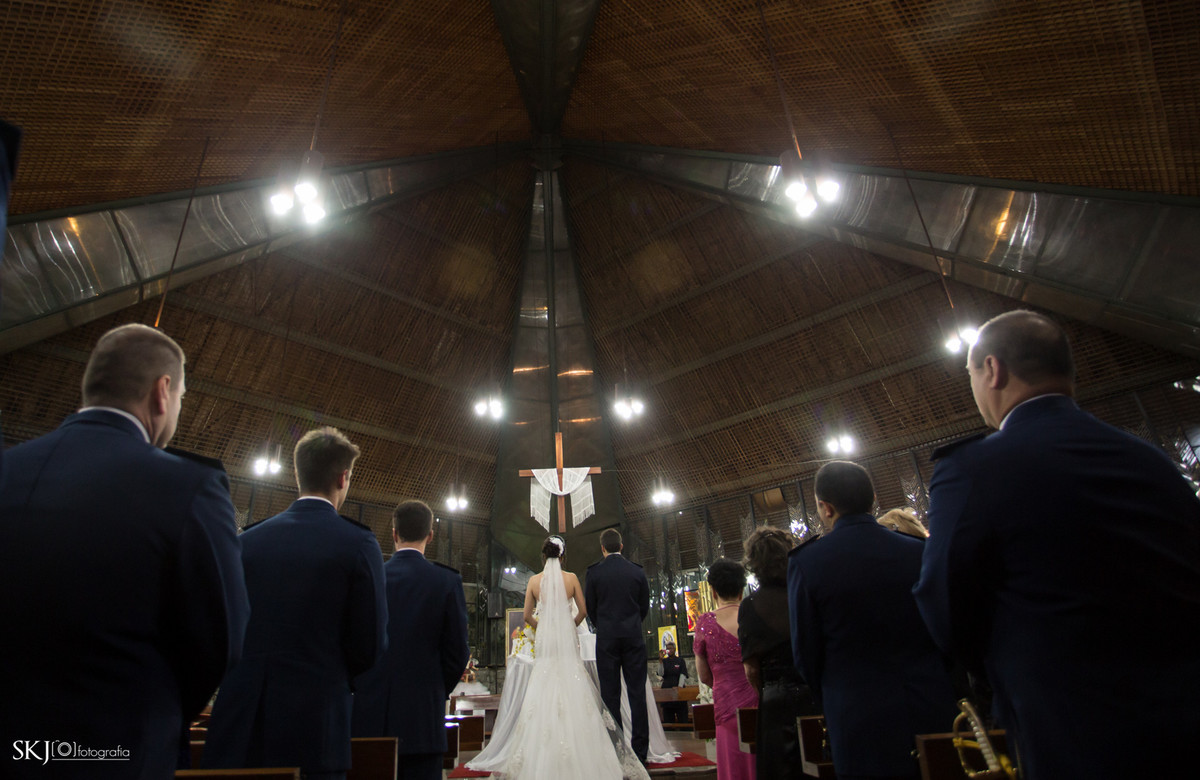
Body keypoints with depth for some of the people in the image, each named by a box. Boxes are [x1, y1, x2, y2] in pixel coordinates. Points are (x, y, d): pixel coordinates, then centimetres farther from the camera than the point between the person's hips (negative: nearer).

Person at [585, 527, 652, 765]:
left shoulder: (594, 572, -3)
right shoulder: (637, 571, 2)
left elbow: (590, 607, 3)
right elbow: (645, 606, 8)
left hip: (607, 638, -1)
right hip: (634, 638, 1)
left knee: (610, 694, 5)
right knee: (637, 693, 4)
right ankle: (640, 750, 7)